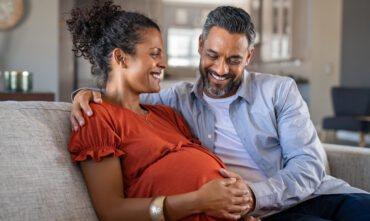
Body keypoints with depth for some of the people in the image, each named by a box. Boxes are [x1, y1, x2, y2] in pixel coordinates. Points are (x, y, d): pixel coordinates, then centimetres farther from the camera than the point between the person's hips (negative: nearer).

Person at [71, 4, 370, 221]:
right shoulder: (179, 99, 13)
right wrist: (87, 94, -5)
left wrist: (254, 194, -19)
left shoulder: (279, 91, 7)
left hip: (317, 194, 3)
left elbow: (309, 164, -1)